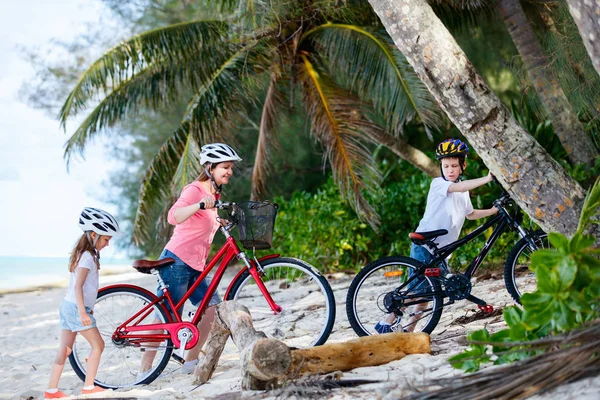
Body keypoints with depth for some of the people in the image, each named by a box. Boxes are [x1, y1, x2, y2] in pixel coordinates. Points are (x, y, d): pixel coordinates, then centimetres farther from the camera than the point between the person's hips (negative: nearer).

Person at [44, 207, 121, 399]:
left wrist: (86, 308, 26)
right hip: (76, 307, -9)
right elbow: (78, 285, -22)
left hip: (67, 305, 9)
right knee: (98, 344, -2)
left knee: (65, 349, 9)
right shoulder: (87, 257, -15)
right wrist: (82, 311, -26)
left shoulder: (83, 253, 14)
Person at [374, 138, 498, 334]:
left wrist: (493, 211, 16)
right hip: (424, 246, -7)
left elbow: (470, 214, 30)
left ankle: (408, 329, 13)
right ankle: (386, 324, -5)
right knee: (417, 290, -12)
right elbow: (460, 187, -28)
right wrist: (487, 178, -35)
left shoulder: (463, 192, 15)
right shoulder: (438, 184, -9)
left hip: (441, 250, 7)